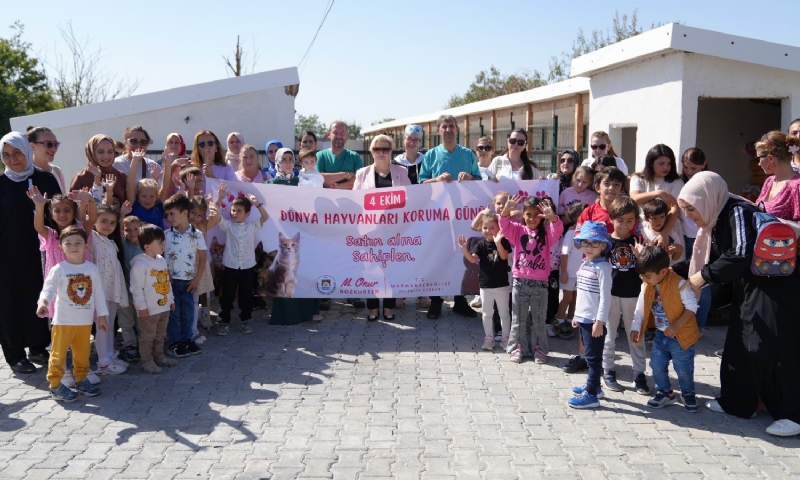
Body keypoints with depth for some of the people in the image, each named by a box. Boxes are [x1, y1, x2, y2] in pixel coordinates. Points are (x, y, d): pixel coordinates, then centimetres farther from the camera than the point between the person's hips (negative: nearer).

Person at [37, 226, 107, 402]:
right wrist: (43, 302, -40)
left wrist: (102, 316, 9)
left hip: (86, 320, 4)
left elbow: (98, 293, 7)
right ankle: (55, 385, 9)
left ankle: (81, 379, 29)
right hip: (64, 320, -4)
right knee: (58, 353, 1)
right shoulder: (59, 269, -9)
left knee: (83, 352, 14)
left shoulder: (92, 268, 2)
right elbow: (49, 288, -18)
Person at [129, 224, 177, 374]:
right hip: (149, 309, -8)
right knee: (148, 337, 3)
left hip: (164, 306, 8)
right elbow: (136, 288, -18)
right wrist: (141, 306, -18)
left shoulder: (162, 260, 8)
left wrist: (171, 299, 18)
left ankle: (159, 357, 31)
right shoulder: (140, 264, -19)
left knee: (160, 335, 19)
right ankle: (147, 362, 12)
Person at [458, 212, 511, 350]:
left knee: (504, 313, 10)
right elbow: (473, 259, -13)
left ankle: (505, 338, 21)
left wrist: (498, 243, -44)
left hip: (502, 285, -2)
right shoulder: (481, 245, -2)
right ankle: (489, 338, 23)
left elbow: (504, 256, -27)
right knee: (487, 314, 12)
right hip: (485, 286, 3)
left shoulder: (503, 242, -9)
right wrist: (464, 249, -31)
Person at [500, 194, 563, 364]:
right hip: (519, 282, 0)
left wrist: (552, 216, -39)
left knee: (539, 318, 8)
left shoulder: (546, 232, 1)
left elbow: (558, 230, -18)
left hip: (540, 283, 0)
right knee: (519, 318, 9)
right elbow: (505, 226, -15)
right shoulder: (517, 230, 2)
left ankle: (539, 349, 19)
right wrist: (506, 211, -36)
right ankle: (517, 348, 20)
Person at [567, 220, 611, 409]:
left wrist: (599, 321, -20)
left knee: (593, 357, -3)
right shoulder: (584, 265, 11)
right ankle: (593, 385, 32)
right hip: (583, 318, 8)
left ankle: (591, 394, 1)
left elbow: (605, 297, -18)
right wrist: (576, 315, 20)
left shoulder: (603, 267, -14)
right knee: (589, 356, 19)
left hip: (594, 321, -8)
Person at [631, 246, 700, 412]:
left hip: (681, 336, -6)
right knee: (657, 365, 11)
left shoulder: (679, 284, -24)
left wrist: (677, 325, -28)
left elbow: (692, 306, -20)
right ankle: (665, 392, 31)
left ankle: (688, 394, 28)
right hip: (660, 334, 6)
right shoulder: (646, 286, -5)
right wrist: (635, 328, 1)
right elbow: (640, 308, 5)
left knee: (683, 368, 4)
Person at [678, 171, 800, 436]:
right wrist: (675, 271, 8)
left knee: (773, 349, -6)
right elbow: (707, 260, 13)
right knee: (738, 345, 12)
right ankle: (737, 401, 25)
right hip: (747, 290, 9)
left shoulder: (738, 212, -20)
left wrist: (704, 275, -24)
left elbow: (741, 254, -31)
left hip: (775, 290, -9)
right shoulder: (717, 220, 8)